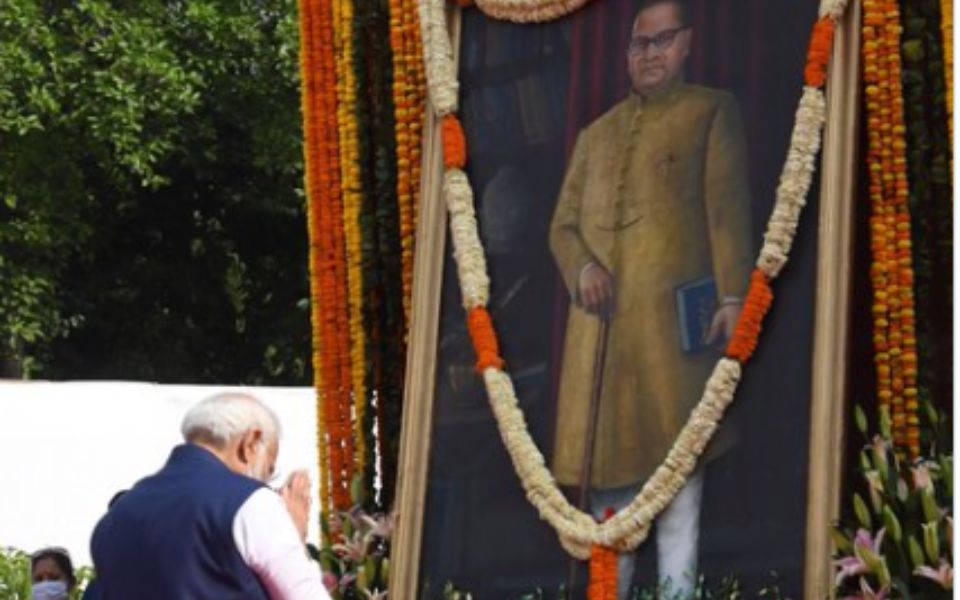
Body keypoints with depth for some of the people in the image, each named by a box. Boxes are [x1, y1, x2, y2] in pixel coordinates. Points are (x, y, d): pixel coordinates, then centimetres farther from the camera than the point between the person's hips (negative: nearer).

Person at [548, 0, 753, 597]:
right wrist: (583, 268, -4)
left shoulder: (711, 111, 10)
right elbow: (563, 224, 18)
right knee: (609, 455, 4)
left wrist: (732, 296, -11)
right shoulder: (596, 134, 23)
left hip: (672, 310, -5)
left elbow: (728, 207, 0)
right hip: (601, 318, 5)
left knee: (674, 451, -7)